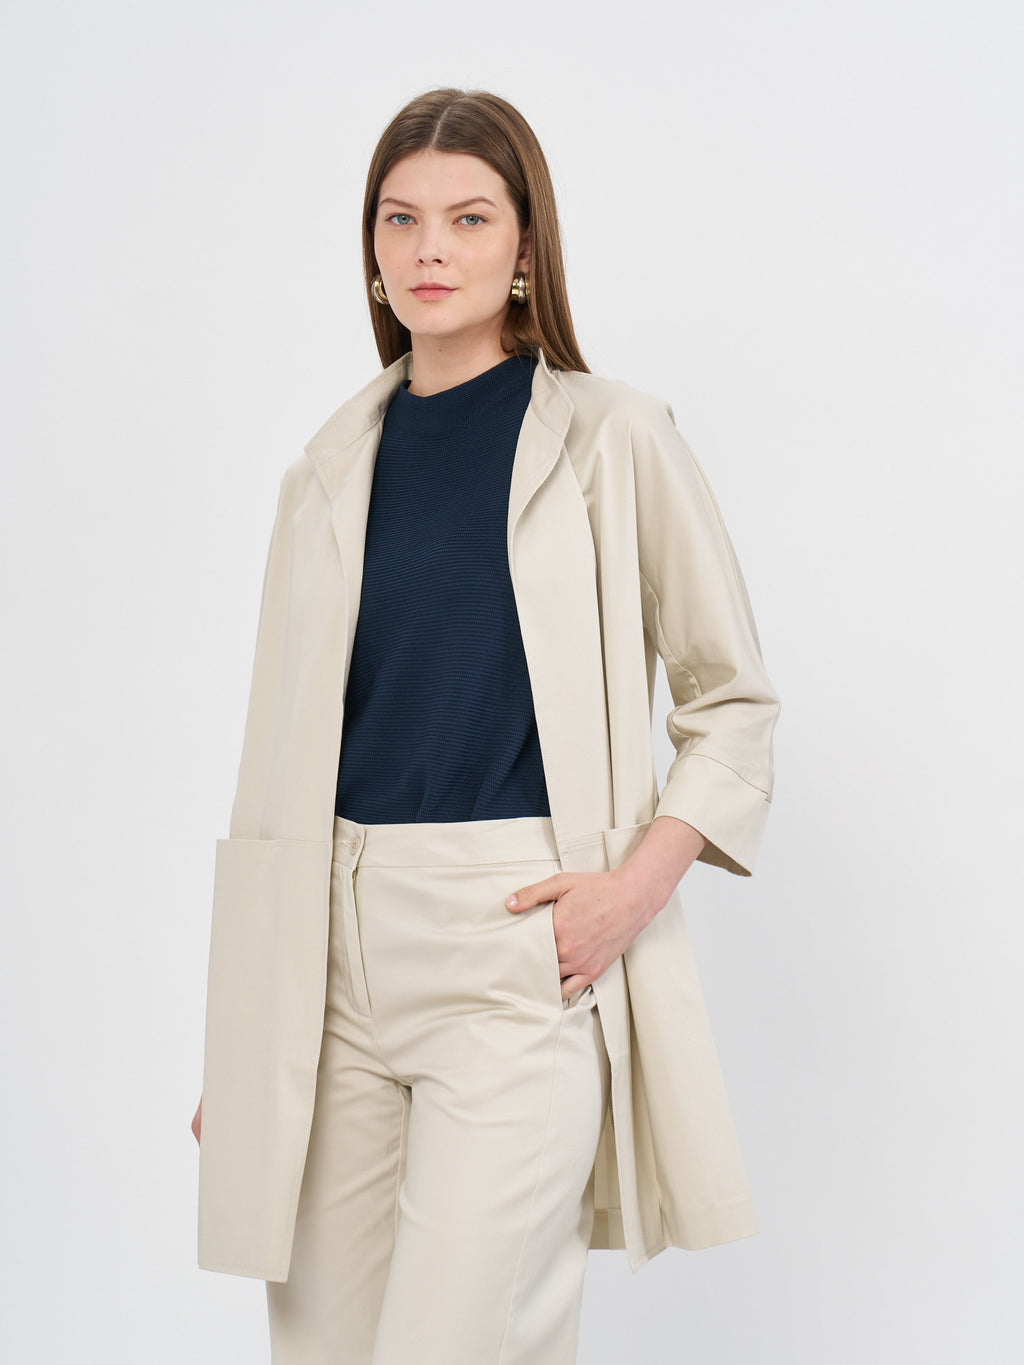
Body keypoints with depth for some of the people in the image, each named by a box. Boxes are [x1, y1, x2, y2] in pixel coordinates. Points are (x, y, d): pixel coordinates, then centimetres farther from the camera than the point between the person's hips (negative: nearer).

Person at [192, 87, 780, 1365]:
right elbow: (282, 760, 14)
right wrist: (235, 1041, 12)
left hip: (525, 944, -4)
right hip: (339, 952, 4)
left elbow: (733, 697, 6)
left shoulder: (611, 438, 1)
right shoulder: (332, 468, 12)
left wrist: (641, 880, -11)